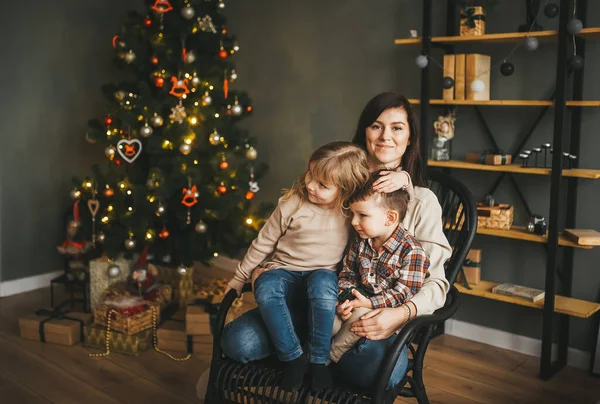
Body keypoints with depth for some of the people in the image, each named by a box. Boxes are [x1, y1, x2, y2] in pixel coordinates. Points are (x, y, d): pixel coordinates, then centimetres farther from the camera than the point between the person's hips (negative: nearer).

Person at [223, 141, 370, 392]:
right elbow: (264, 242, 2)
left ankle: (318, 359, -21)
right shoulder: (292, 204, -9)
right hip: (283, 269, 1)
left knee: (323, 285, -36)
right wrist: (239, 277, 8)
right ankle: (293, 357, -20)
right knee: (265, 289, -33)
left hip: (322, 272, 0)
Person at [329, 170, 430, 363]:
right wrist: (345, 299, -11)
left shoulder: (411, 251, -17)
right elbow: (347, 272, 9)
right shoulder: (360, 242, 4)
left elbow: (405, 291, -18)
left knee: (360, 315, -33)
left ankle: (330, 357, -13)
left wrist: (370, 303, -26)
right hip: (361, 301, 6)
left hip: (389, 310, -6)